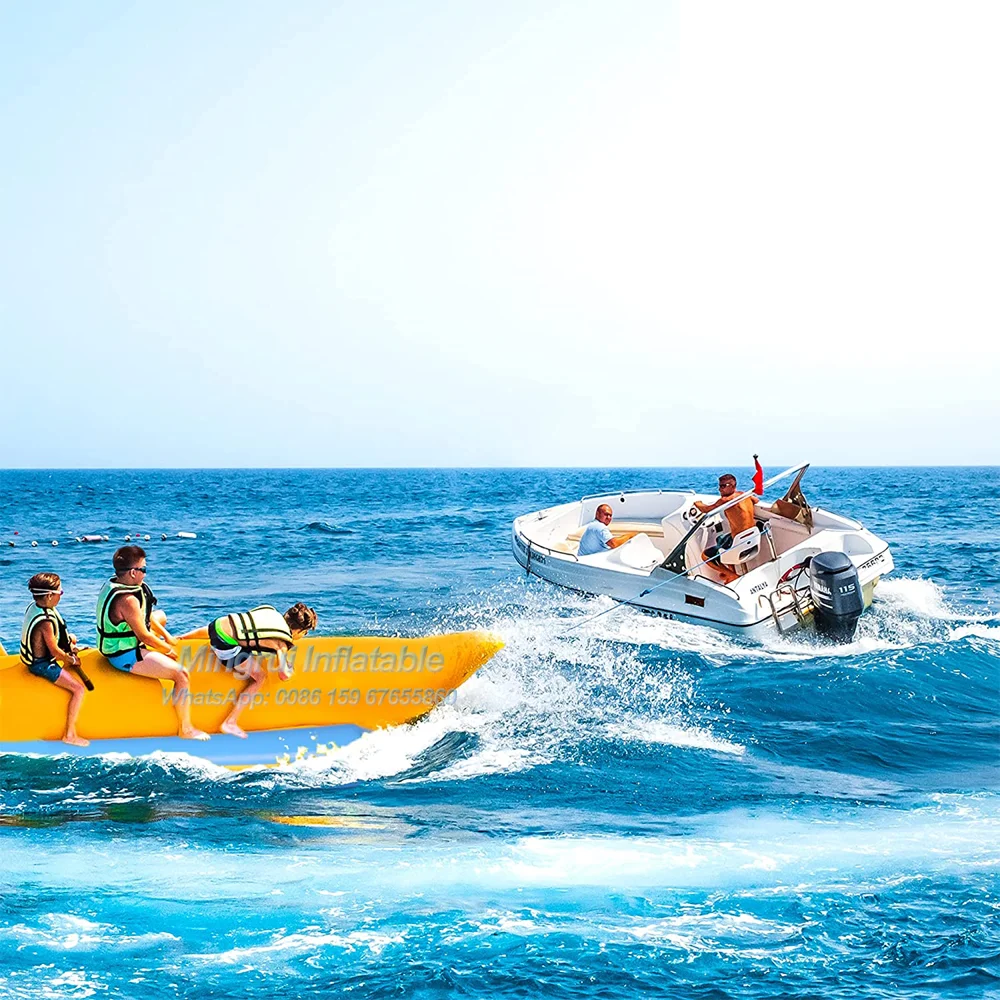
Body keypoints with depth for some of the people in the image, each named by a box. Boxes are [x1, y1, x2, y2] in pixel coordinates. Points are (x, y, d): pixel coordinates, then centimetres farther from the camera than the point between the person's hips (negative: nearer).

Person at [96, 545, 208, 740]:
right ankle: (185, 729, -8)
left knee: (160, 616, 32)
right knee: (181, 674, -17)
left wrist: (166, 637, 11)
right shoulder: (127, 600, -32)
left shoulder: (113, 584, 0)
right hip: (126, 656, -11)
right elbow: (144, 636, -25)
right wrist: (168, 650, -9)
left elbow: (146, 614, 11)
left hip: (117, 642, 11)